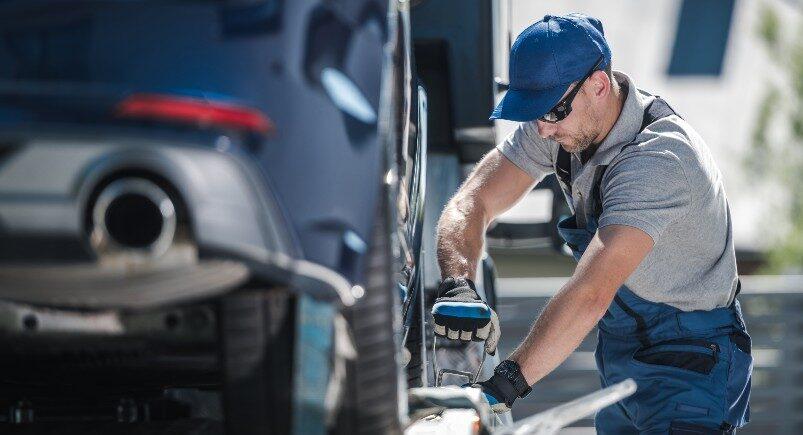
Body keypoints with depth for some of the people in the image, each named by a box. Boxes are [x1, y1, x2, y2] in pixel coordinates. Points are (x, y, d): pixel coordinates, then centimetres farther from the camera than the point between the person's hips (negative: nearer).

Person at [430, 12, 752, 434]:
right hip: (620, 358, 8)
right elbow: (472, 202, -10)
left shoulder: (659, 157, -32)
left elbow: (592, 293, -41)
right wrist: (456, 286, -31)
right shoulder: (563, 121, -7)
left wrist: (506, 384, -46)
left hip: (688, 366, -8)